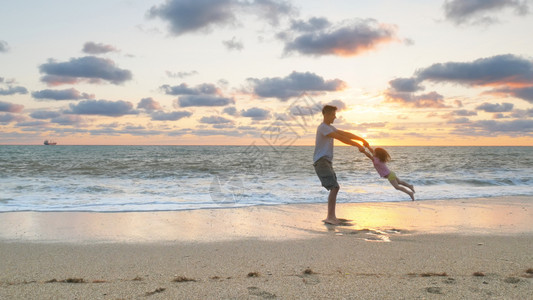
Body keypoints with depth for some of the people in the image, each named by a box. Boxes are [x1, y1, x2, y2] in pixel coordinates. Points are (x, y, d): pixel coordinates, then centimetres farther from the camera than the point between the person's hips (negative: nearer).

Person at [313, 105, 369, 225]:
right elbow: (341, 138, -16)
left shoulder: (330, 128, 21)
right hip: (321, 162, -11)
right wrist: (358, 146, -13)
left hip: (326, 162, 11)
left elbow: (345, 134, 22)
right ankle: (330, 217, -20)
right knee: (334, 187, -19)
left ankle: (331, 217, 16)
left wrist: (362, 139, 16)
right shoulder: (323, 127, -12)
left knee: (334, 188, 12)